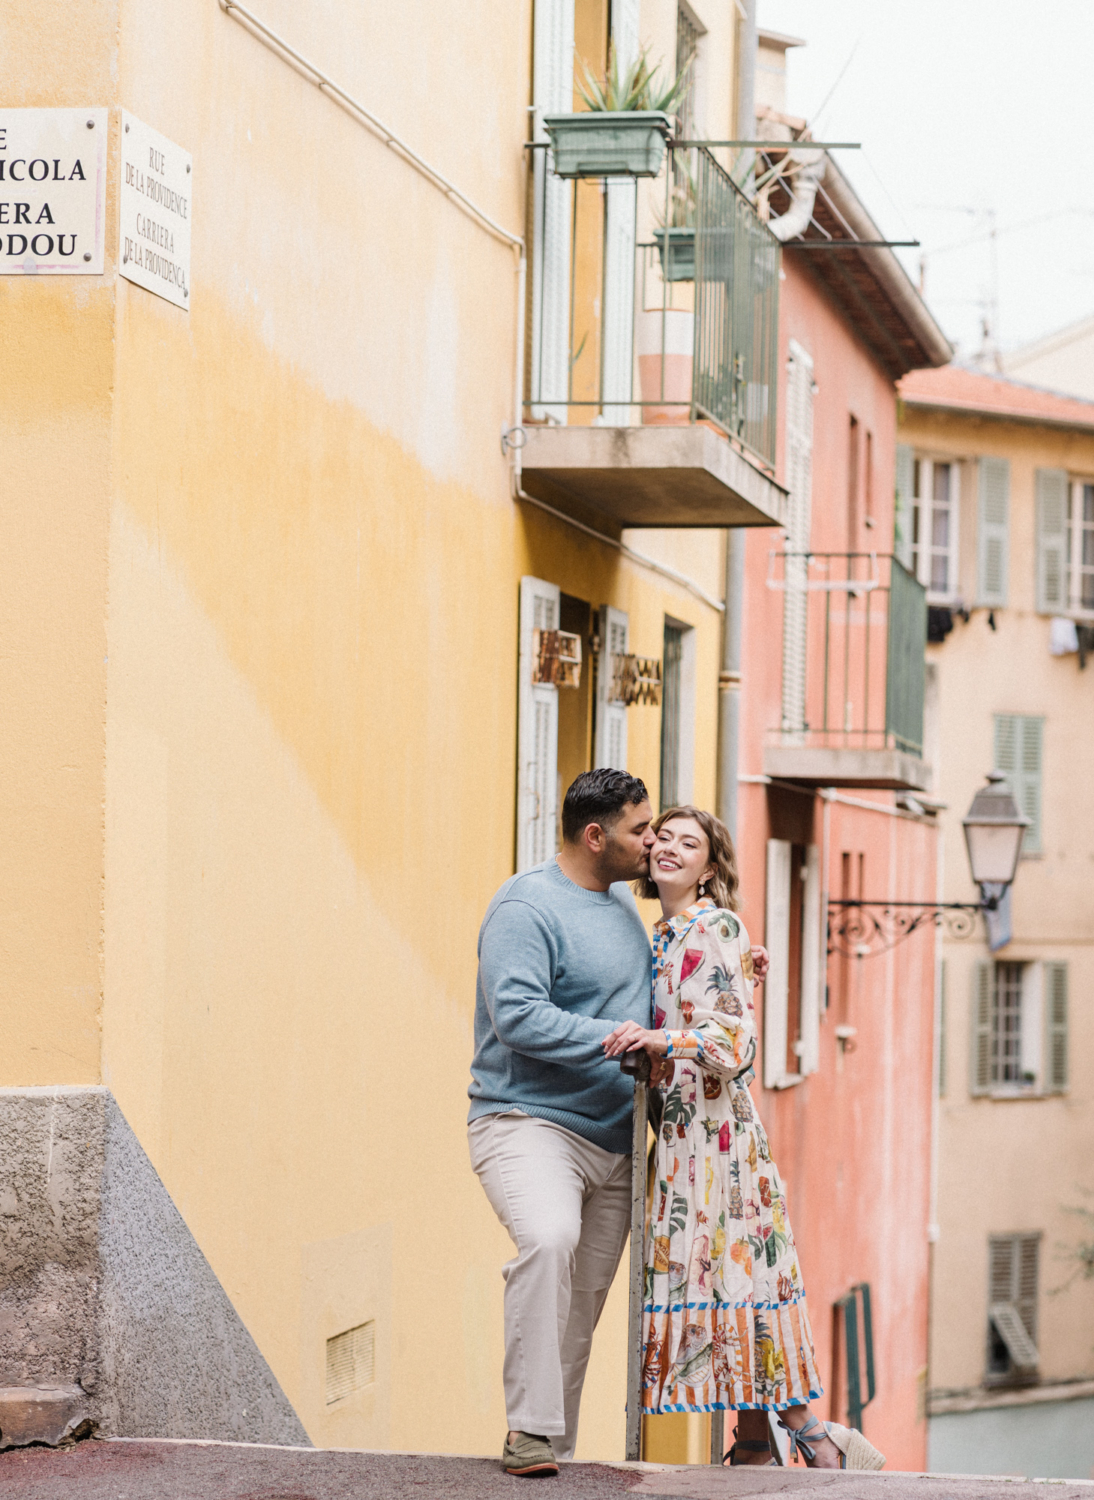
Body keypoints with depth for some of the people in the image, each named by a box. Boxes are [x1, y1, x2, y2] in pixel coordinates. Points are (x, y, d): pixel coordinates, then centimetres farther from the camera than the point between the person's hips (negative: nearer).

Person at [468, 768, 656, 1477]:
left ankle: (558, 1448, 18)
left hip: (612, 1140, 9)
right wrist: (609, 1038, -28)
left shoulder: (623, 900, 15)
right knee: (550, 1239, -33)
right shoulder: (526, 907, -13)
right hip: (528, 1121, -9)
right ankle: (530, 1433, -31)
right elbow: (518, 1016, -23)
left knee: (584, 1301, 9)